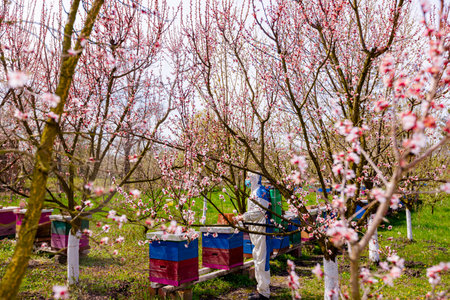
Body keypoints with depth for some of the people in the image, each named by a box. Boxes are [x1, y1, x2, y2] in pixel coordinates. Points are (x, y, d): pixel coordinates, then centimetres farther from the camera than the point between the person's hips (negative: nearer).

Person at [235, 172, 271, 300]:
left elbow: (259, 211, -22)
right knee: (257, 259, 16)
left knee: (261, 260, -6)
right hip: (255, 230, 11)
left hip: (261, 229, -11)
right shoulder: (254, 192, 18)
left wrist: (244, 217, -18)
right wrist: (244, 216, 12)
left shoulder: (260, 191, -13)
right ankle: (261, 288, 27)